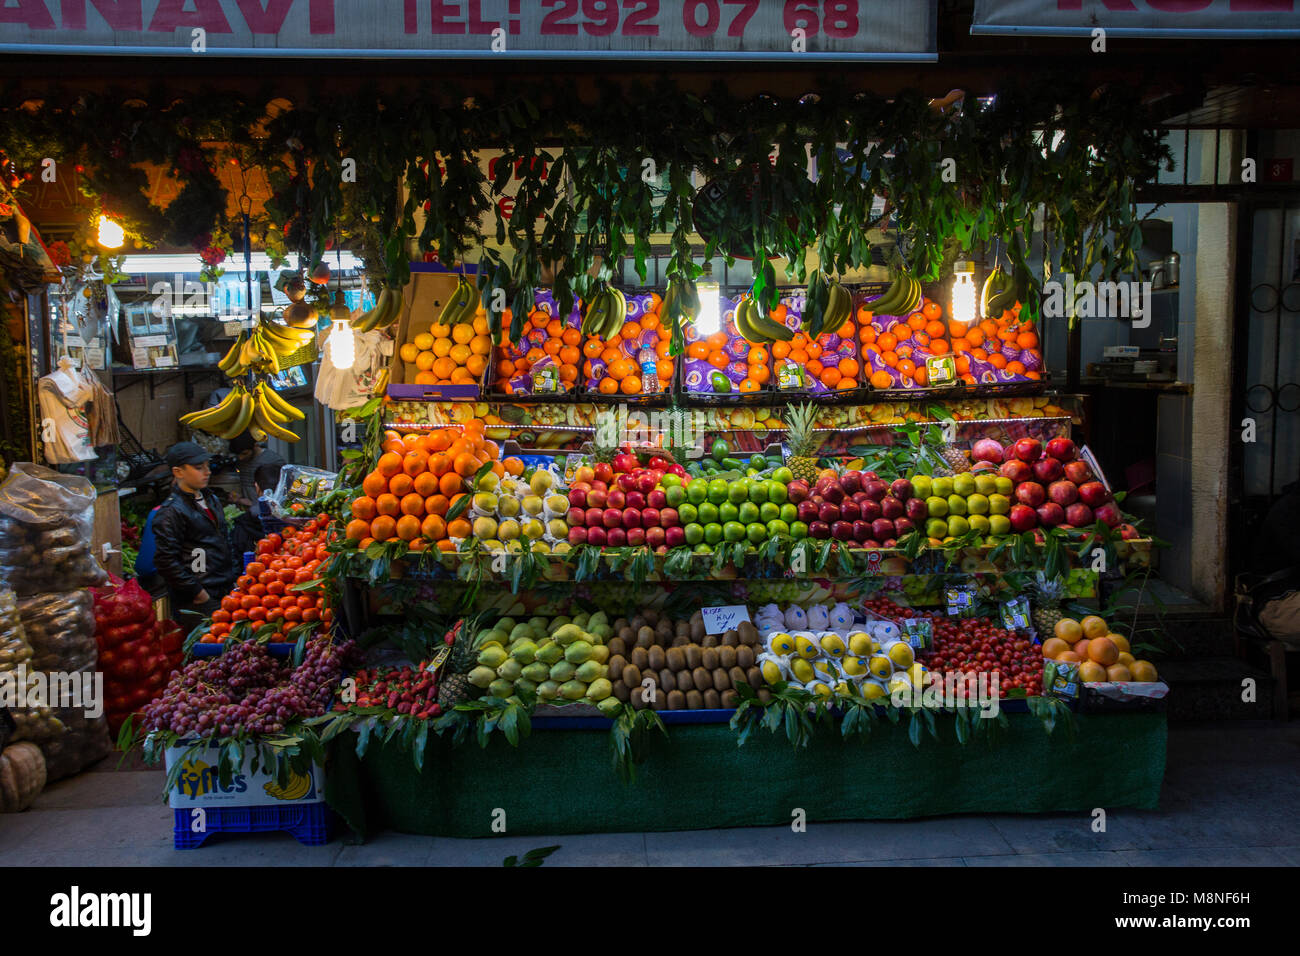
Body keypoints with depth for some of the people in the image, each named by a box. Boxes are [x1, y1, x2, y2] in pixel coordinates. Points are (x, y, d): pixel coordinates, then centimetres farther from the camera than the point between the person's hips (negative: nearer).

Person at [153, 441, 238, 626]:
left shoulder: (212, 500, 15)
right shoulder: (171, 512, -12)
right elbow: (165, 561, -16)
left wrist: (235, 577, 16)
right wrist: (200, 595, -15)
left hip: (227, 591, 7)